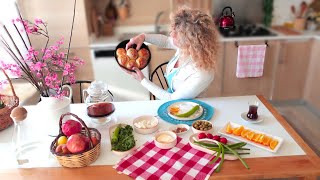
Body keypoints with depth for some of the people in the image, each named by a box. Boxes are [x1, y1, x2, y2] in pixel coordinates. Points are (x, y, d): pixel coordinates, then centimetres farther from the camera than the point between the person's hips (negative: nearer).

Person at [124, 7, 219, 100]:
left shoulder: (201, 74, -35)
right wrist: (143, 36, -8)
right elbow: (166, 41, 8)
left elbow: (173, 99, -23)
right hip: (171, 96, 6)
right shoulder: (185, 47, -16)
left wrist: (143, 80, -18)